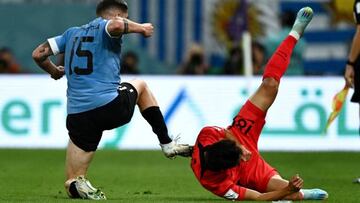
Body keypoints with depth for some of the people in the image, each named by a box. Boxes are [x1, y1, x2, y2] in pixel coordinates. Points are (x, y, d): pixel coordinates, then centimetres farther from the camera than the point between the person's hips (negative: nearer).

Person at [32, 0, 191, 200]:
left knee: (72, 184, 11)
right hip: (111, 106, -4)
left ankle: (77, 185, -25)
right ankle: (167, 144, 27)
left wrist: (54, 72, 37)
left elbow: (38, 54, 18)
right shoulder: (104, 26, 4)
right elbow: (116, 25, -21)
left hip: (77, 115, 4)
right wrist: (141, 28, -2)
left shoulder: (72, 33, 19)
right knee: (140, 85, 31)